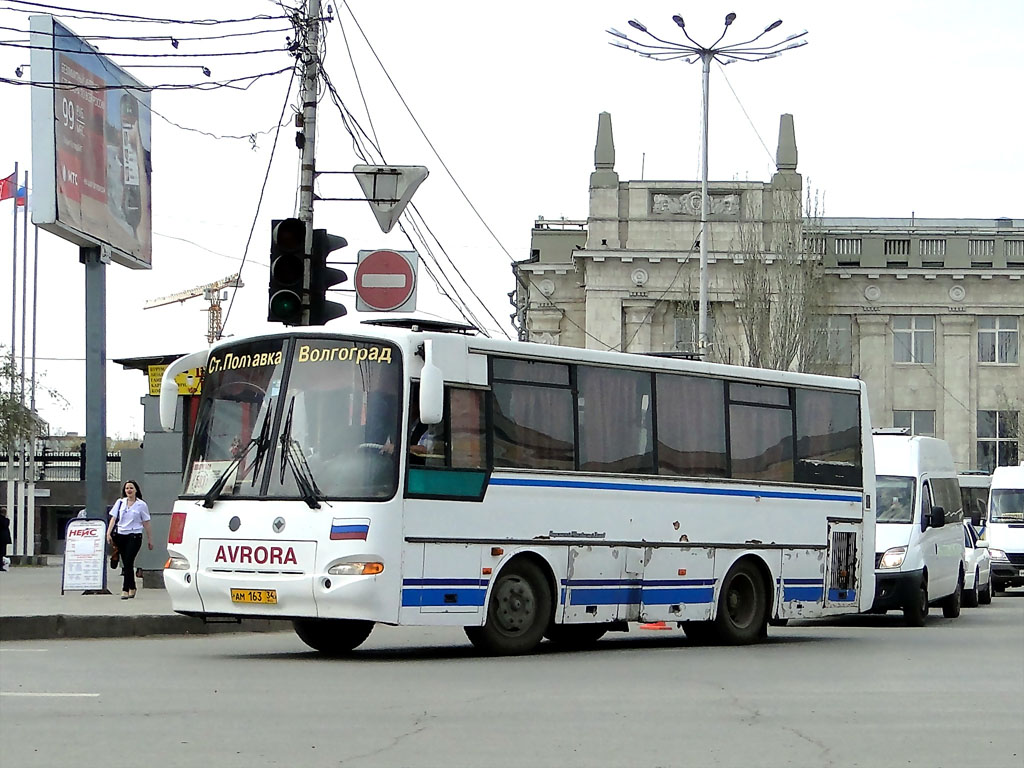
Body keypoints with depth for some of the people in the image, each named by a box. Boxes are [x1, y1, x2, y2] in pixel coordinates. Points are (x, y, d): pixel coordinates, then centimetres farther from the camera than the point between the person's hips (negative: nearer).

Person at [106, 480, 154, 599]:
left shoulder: (141, 505, 2)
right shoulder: (120, 502, 9)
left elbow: (146, 523, 5)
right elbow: (113, 518, 7)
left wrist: (149, 539, 6)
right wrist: (108, 533, -5)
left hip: (134, 536, -4)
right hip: (121, 535, 4)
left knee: (128, 562, -13)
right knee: (126, 563, 10)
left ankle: (125, 589, -14)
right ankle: (132, 588, 23)